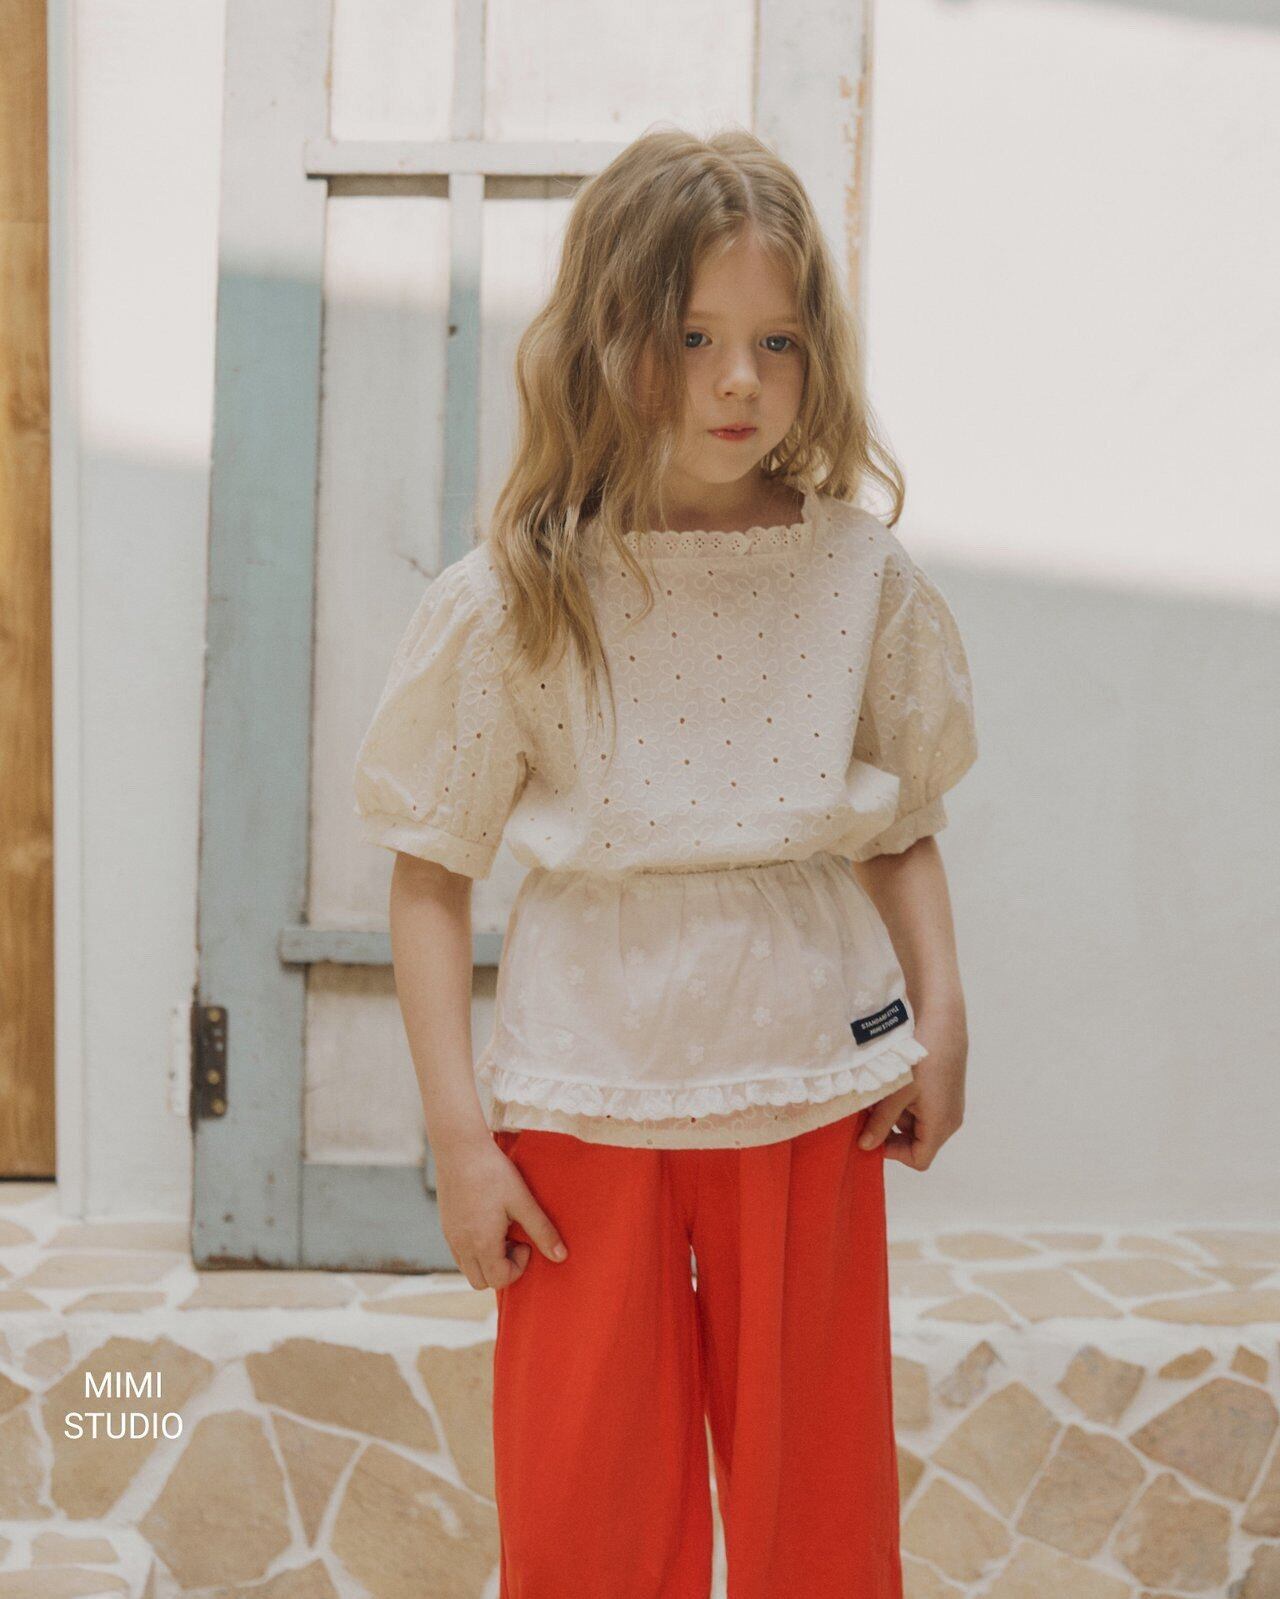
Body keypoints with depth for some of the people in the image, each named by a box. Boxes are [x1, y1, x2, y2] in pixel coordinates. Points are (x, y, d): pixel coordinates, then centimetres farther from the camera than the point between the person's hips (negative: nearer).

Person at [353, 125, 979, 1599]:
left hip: (811, 1096, 2)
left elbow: (902, 829, 10)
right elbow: (431, 875, -4)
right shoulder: (513, 602, -8)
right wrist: (457, 1131, -8)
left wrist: (941, 1014, -2)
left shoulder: (862, 577, -1)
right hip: (586, 1102, -1)